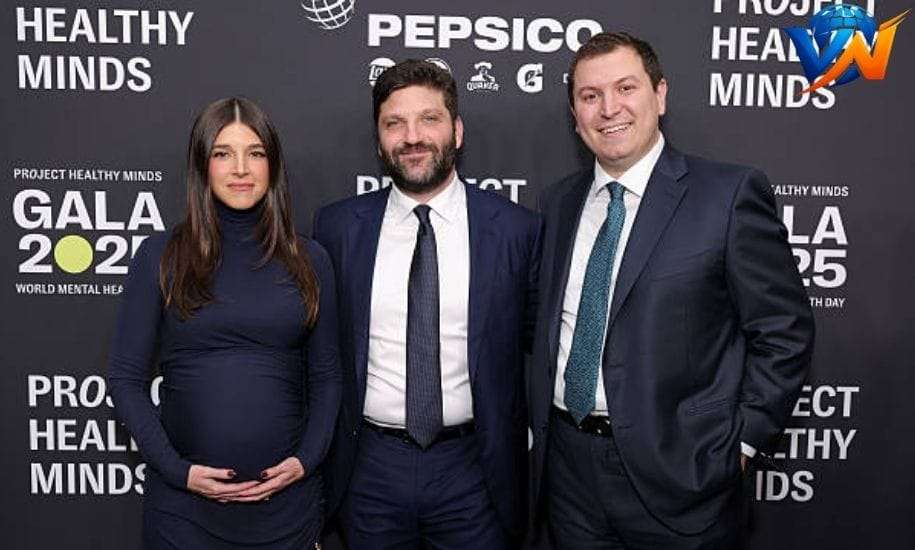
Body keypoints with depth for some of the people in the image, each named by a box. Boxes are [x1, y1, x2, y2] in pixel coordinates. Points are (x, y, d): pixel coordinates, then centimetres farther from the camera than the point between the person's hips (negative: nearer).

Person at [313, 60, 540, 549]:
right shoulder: (337, 226, -1)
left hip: (471, 470, -1)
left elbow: (533, 344, 2)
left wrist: (510, 458, 1)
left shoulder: (516, 228, -5)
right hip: (370, 467, 1)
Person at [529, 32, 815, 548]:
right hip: (567, 466, 4)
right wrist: (541, 427, 7)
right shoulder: (558, 203, 7)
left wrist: (741, 441, -8)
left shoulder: (731, 193, -9)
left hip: (678, 473, -4)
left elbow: (785, 331, -7)